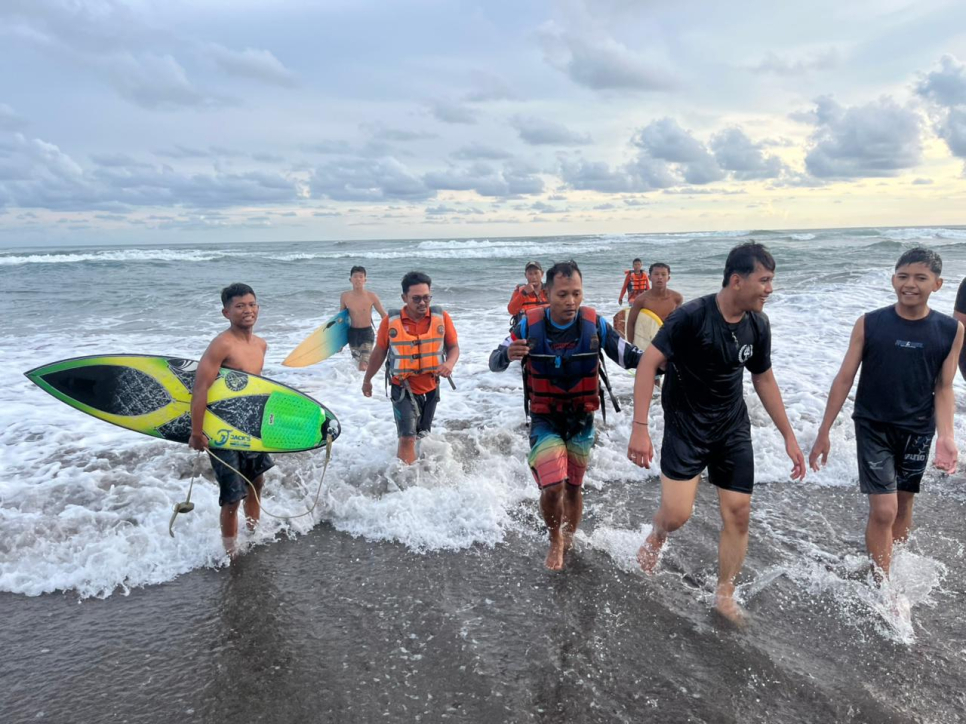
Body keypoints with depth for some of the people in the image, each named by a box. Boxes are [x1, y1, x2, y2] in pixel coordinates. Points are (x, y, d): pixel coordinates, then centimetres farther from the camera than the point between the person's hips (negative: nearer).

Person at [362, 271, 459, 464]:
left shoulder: (441, 317, -10)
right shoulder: (390, 321, -14)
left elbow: (454, 347, -2)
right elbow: (379, 353, 0)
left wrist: (449, 364, -25)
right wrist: (367, 380, 11)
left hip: (430, 388, 3)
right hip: (403, 389, -3)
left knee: (420, 436, 20)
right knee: (407, 438, -15)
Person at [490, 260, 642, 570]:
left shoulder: (595, 324, -13)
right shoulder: (530, 325, -15)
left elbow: (628, 356, -9)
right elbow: (494, 364, -10)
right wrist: (507, 354, -35)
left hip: (582, 420, 2)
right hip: (545, 420, -2)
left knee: (573, 486, 15)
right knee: (553, 487, -15)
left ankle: (568, 540, 44)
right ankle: (555, 540, 17)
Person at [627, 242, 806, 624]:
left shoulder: (757, 325, -1)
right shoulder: (692, 316, -20)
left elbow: (764, 380, 12)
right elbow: (648, 363, -20)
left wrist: (788, 436, 12)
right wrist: (640, 428, -26)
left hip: (733, 425, 5)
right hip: (685, 424, -5)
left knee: (739, 513, 4)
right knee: (677, 513, -13)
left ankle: (724, 596, 24)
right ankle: (655, 539, 25)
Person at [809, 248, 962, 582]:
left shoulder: (951, 330, -6)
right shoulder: (869, 324, -11)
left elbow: (943, 388, 1)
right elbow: (844, 379, -5)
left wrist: (945, 436, -12)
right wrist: (824, 432, -5)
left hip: (917, 431, 3)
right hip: (874, 427, -2)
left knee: (903, 506, 16)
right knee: (883, 511, -7)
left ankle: (888, 568, 37)